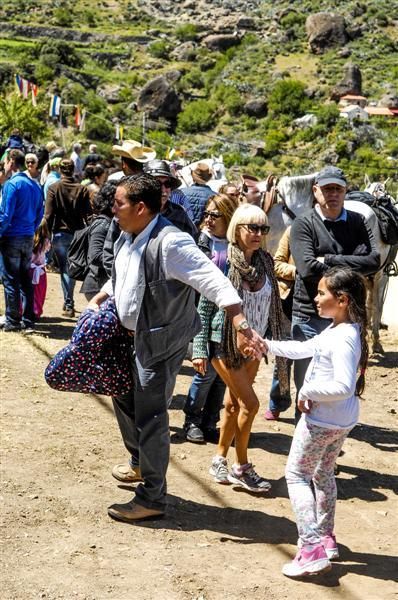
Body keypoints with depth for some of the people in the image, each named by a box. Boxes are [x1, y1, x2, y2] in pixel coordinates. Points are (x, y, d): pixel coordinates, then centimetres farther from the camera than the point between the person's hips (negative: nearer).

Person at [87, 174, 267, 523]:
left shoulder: (171, 243, -25)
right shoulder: (127, 239, 3)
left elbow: (216, 283, -31)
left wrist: (242, 329, -39)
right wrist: (98, 301, 12)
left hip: (161, 341, -9)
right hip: (133, 336, 9)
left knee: (150, 417, -1)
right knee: (124, 398, 23)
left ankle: (152, 499, 14)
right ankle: (140, 463, 47)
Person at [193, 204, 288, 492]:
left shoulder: (265, 262, 2)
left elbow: (272, 306, 9)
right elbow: (204, 306, -10)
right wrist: (200, 349, -11)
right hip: (225, 343, -5)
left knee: (234, 404, 13)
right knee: (250, 403, -8)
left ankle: (220, 460, 26)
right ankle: (242, 467, 8)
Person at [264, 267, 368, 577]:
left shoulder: (343, 338, -27)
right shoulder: (337, 330, 4)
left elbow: (343, 386, -35)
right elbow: (304, 349, 16)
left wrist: (307, 392, -23)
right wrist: (268, 346, 14)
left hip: (322, 419, -10)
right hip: (341, 421, 10)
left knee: (297, 474, 1)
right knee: (324, 474, 24)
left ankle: (312, 548, -3)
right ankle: (326, 538, 38)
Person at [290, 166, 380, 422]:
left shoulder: (357, 222, 6)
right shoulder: (304, 225, -3)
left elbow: (374, 261, -10)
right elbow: (307, 268, -17)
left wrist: (329, 260, -13)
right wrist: (350, 267, -10)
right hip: (310, 317, -2)